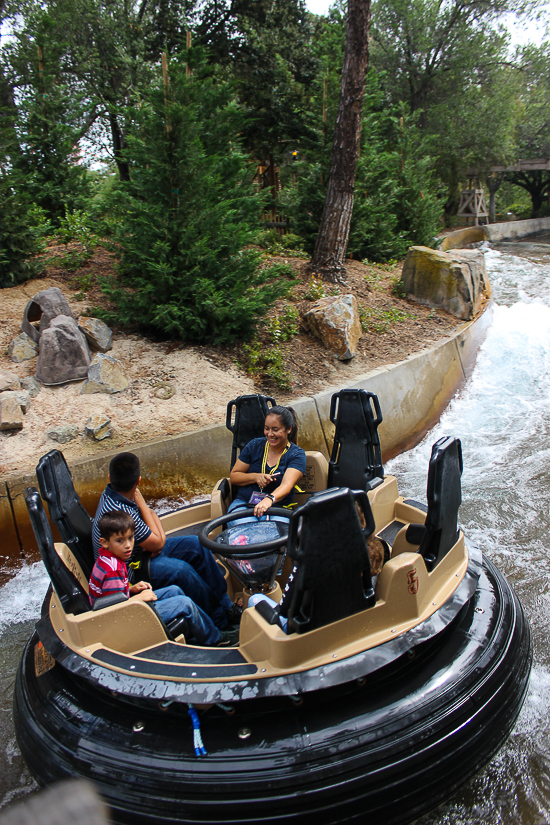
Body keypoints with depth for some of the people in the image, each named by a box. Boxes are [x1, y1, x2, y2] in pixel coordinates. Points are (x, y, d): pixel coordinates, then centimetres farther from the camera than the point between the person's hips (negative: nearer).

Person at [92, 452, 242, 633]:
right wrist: (141, 502, -20)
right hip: (130, 570, -9)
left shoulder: (112, 492, -7)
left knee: (195, 545, -1)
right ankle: (219, 620, -9)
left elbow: (151, 515, 6)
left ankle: (224, 602, 6)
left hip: (141, 549, 9)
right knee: (180, 570, -29)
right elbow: (158, 543, -22)